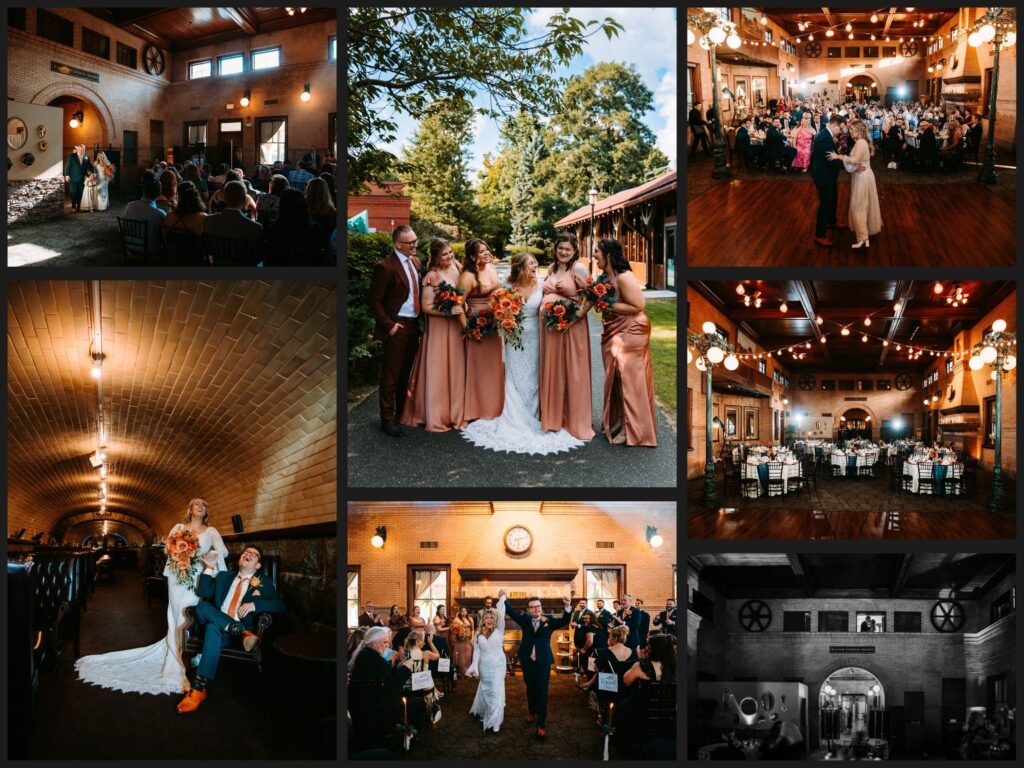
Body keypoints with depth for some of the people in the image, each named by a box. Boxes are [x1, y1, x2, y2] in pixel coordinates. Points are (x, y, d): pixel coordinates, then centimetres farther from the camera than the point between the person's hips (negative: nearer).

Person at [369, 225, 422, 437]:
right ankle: (387, 419, 4)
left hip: (414, 325, 7)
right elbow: (375, 302, -12)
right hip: (397, 327, -7)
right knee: (391, 375, -1)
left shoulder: (415, 262, 10)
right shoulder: (385, 267, -14)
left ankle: (402, 412, 27)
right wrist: (389, 325, -16)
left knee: (406, 373, 16)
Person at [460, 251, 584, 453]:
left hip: (533, 338, 0)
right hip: (514, 337, 0)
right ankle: (515, 420, 13)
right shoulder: (510, 288, -2)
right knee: (515, 378, 4)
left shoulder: (540, 287, -3)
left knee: (531, 379, 4)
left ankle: (531, 419, 15)